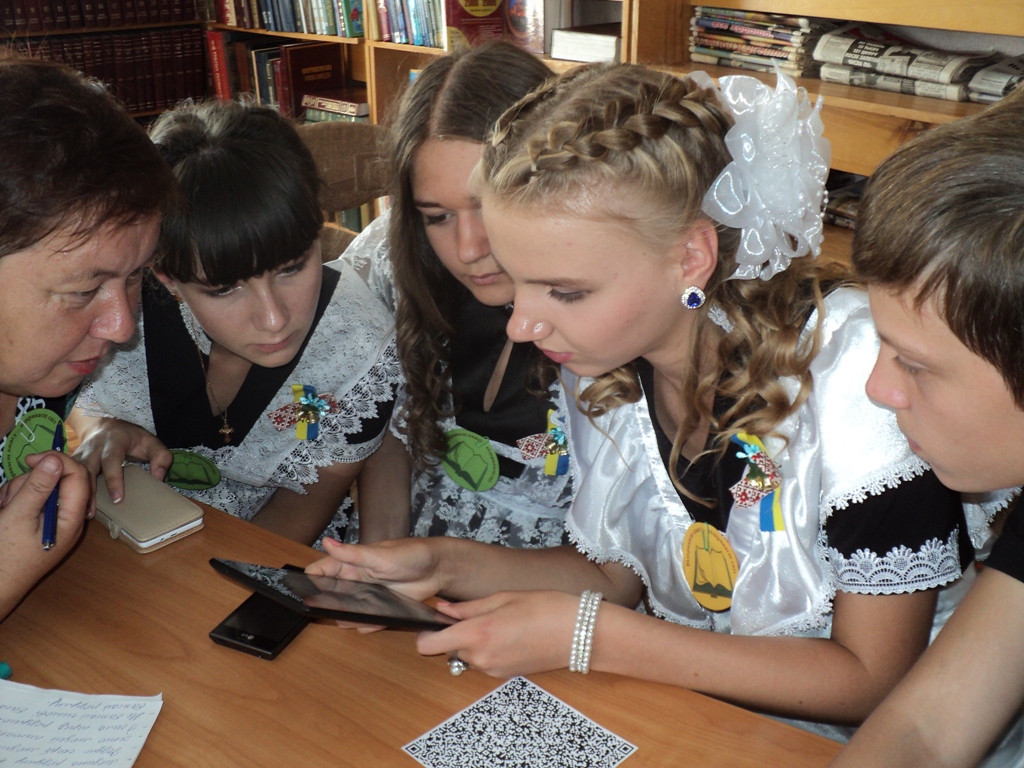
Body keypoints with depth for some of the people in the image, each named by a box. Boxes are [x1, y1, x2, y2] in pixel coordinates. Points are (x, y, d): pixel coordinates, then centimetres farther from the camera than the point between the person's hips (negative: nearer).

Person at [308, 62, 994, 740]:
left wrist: (583, 636, -24)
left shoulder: (856, 370, -26)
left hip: (841, 738, -5)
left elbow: (872, 680, -19)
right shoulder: (609, 361, -8)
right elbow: (617, 571, 6)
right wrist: (448, 565, -10)